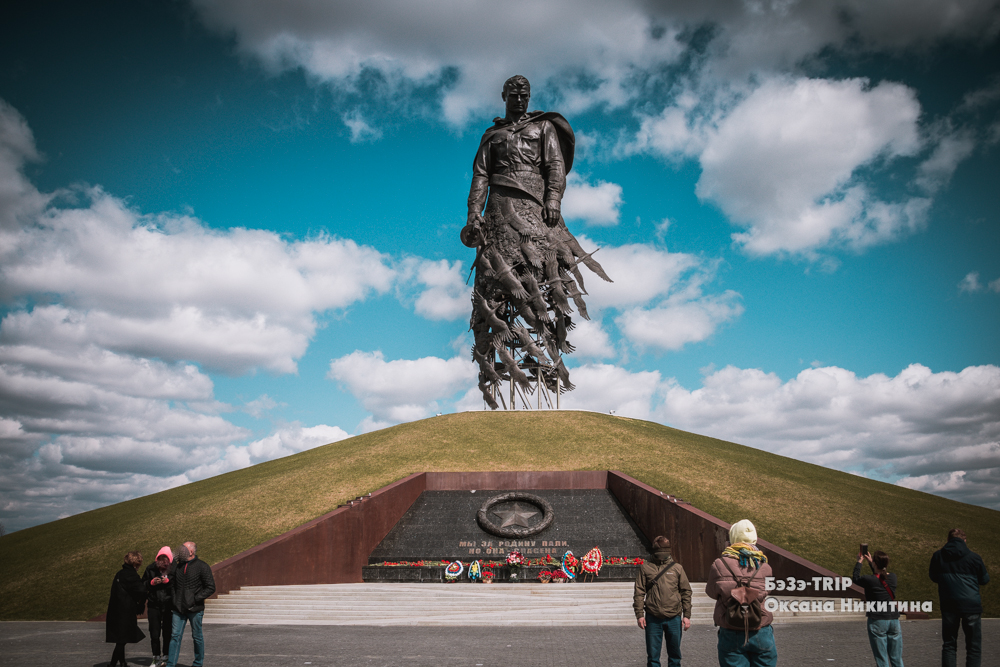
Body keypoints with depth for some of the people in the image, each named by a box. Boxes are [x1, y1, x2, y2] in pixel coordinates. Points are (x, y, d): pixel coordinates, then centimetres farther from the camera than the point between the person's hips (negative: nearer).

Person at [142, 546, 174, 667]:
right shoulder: (151, 569, 0)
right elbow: (143, 584, 8)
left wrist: (167, 581, -21)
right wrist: (152, 582, -10)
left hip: (169, 606, -2)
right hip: (154, 605, 2)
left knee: (167, 633, 5)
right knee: (154, 634, 2)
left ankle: (166, 657, 20)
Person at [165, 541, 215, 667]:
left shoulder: (202, 566, -8)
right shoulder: (178, 567, 9)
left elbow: (211, 588, -9)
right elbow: (172, 585, 23)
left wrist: (195, 599, -14)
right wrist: (174, 599, 8)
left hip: (195, 609, -4)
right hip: (179, 608, 4)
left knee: (197, 636, 7)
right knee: (175, 635, 1)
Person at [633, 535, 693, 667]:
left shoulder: (677, 567, 7)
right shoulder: (645, 567, 4)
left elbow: (686, 592, 8)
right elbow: (639, 593, 3)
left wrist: (687, 615, 3)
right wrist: (639, 614, -4)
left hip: (674, 618, 1)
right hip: (653, 618, -1)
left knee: (674, 654, 10)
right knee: (653, 655, 4)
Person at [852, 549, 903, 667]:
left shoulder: (869, 580, -14)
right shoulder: (893, 577, 0)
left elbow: (855, 578, 7)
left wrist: (859, 562, 19)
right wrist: (870, 562, 30)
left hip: (877, 621, -4)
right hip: (894, 620, 5)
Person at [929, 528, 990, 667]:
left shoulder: (938, 556, 2)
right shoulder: (974, 557, -5)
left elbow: (933, 577, 14)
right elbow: (984, 580, 7)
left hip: (948, 605, 2)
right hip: (971, 604, -2)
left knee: (949, 645, 11)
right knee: (974, 647, 6)